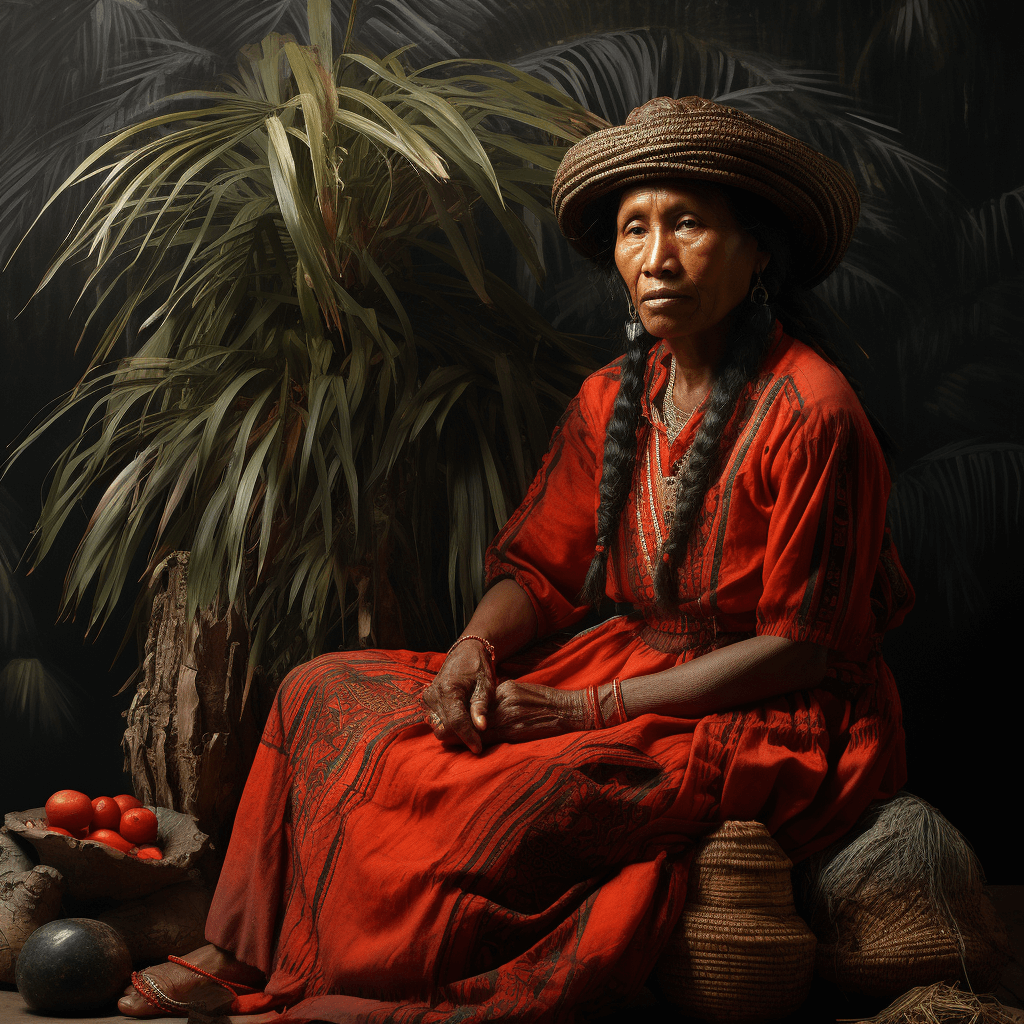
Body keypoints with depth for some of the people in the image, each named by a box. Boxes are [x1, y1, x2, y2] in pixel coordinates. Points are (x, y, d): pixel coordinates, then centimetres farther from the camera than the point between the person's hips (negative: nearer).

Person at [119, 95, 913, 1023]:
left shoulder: (810, 413, -19)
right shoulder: (614, 400, 3)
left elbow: (800, 644, -18)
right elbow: (540, 565, 10)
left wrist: (590, 709, -19)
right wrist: (475, 652, -13)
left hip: (770, 721, -7)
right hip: (632, 665, 8)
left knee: (513, 795, -33)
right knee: (332, 695, 0)